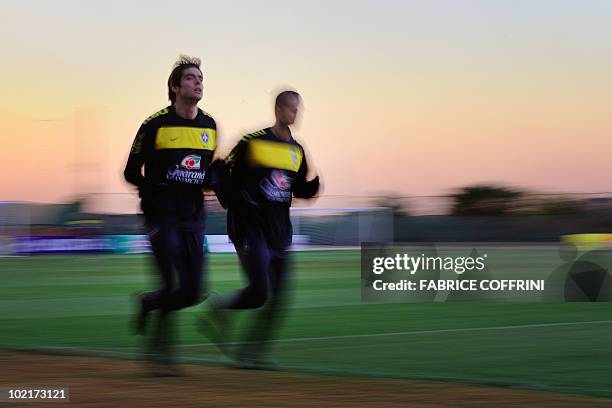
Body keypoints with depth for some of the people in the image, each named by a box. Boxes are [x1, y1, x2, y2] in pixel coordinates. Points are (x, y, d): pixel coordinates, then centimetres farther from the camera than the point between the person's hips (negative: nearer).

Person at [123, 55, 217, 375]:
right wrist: (156, 190, -14)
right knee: (174, 286, -13)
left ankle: (147, 303, 31)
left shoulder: (210, 126, 9)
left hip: (194, 218, 5)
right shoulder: (156, 125, -6)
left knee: (192, 293, 2)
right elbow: (131, 172, -1)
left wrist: (210, 180, 1)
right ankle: (161, 353, 2)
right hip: (162, 216, -5)